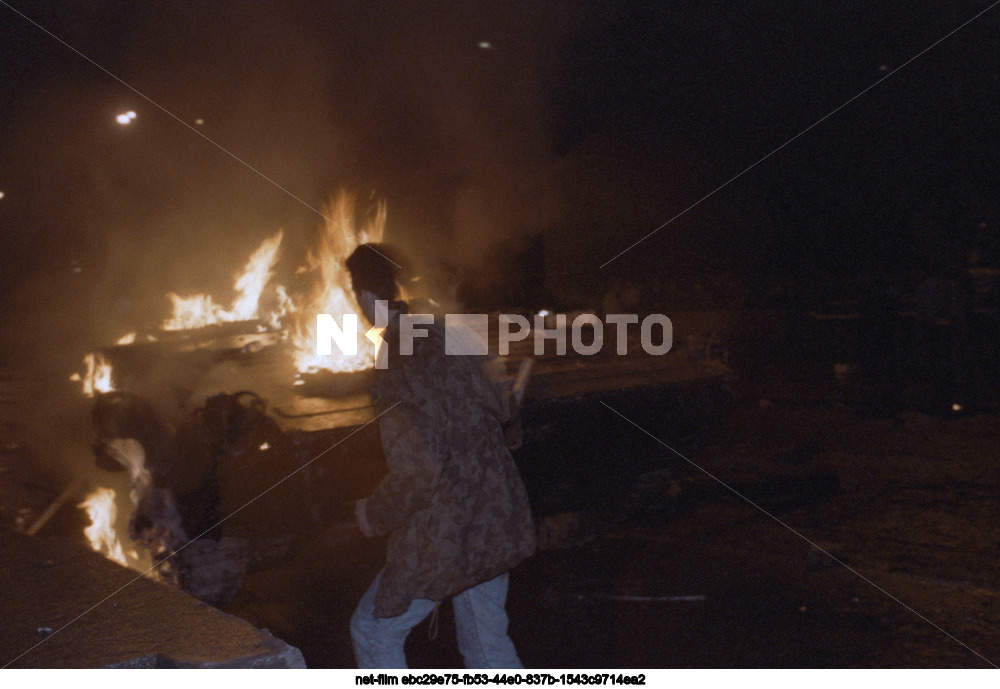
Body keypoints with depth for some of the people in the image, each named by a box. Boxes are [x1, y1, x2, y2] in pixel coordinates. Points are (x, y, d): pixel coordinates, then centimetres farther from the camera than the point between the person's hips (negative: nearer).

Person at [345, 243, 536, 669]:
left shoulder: (397, 370, -21)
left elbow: (416, 475, -24)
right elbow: (499, 410, 14)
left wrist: (375, 517, -6)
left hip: (445, 537, -8)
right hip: (496, 523, 8)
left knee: (374, 631, 14)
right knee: (487, 642, 21)